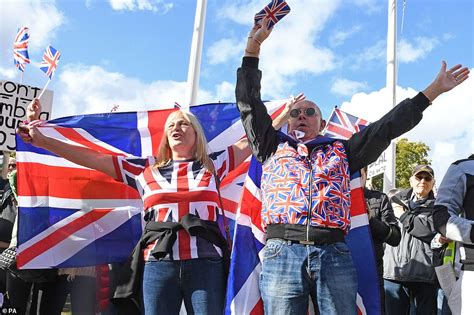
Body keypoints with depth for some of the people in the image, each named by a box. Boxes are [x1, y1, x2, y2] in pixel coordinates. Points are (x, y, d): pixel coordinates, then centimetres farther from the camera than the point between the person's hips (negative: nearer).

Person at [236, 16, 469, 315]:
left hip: (334, 255, 1)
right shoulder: (273, 147, 19)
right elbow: (249, 103, 16)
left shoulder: (341, 151, 21)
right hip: (282, 254, -1)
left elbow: (386, 127, 20)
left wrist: (434, 90, 19)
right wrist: (253, 46, 13)